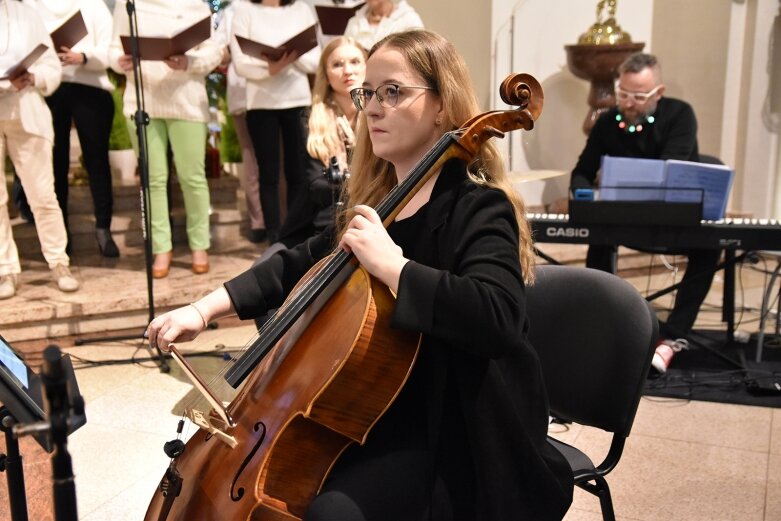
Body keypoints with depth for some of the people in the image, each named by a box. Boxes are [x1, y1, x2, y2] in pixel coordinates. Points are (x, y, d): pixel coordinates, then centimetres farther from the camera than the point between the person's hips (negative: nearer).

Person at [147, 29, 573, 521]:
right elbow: (298, 265, 15)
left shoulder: (478, 208, -18)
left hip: (453, 436, -7)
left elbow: (499, 319, -36)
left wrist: (391, 264, -36)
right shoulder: (376, 202, 6)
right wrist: (204, 308, 6)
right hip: (377, 414, 8)